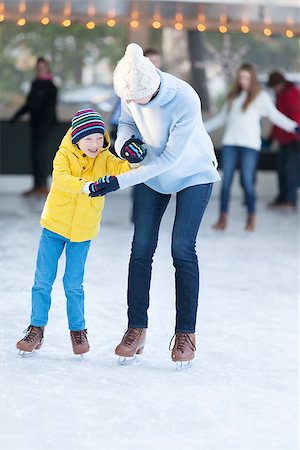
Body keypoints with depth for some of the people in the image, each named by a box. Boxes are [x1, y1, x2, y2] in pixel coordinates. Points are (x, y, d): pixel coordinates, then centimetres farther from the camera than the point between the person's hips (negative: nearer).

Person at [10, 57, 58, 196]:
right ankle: (37, 186, 9)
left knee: (39, 153, -12)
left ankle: (43, 186, -10)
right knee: (35, 154, 6)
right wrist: (16, 116, 23)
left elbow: (50, 107, -15)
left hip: (44, 123, -8)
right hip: (35, 123, 8)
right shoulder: (35, 84, 15)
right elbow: (29, 104, 23)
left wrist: (44, 122, -23)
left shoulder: (50, 86, -7)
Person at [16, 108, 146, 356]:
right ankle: (36, 329, 15)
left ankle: (78, 330, 19)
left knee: (73, 284, 3)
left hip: (82, 232, 1)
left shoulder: (104, 158, -2)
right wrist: (86, 186, -45)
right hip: (54, 226, -1)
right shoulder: (64, 155, -11)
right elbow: (61, 179, -28)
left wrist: (134, 161, -39)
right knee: (43, 280, 3)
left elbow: (121, 169, -17)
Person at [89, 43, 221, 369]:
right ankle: (136, 329, 6)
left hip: (193, 173, -5)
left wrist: (120, 182, -31)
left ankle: (185, 333, -2)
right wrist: (123, 141, -24)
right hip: (152, 171, 5)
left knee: (182, 248, -12)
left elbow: (170, 158, -30)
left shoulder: (185, 101, -36)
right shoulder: (131, 89, -21)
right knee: (141, 247, -1)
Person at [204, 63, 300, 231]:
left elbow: (275, 116, 1)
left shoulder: (261, 97, 4)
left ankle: (251, 219, 3)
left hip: (250, 144, -4)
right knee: (226, 181, 1)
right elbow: (221, 118, 27)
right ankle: (223, 219, 6)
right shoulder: (233, 96, 18)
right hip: (230, 143, 4)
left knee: (247, 181, -7)